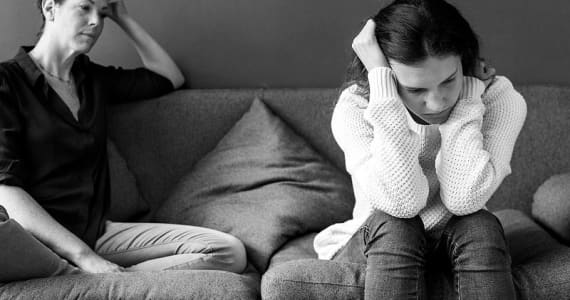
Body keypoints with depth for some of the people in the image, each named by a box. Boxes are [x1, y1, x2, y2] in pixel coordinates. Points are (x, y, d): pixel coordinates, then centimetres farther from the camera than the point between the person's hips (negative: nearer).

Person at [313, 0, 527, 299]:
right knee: (394, 226, -33)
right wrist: (381, 82, -35)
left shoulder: (500, 99, -16)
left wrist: (466, 93, -26)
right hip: (373, 249, -1)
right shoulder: (354, 109, -19)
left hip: (456, 250, 1)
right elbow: (402, 202, -35)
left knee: (479, 225, -30)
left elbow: (464, 200, -30)